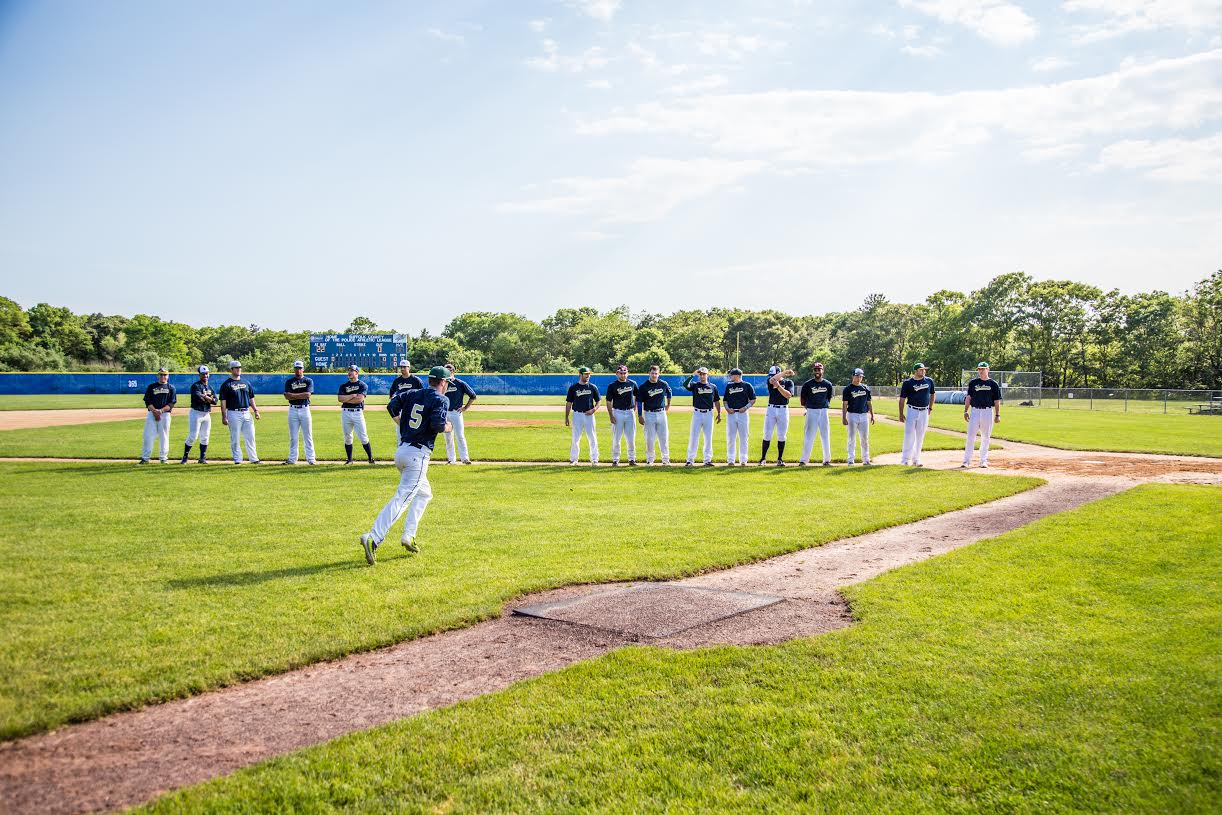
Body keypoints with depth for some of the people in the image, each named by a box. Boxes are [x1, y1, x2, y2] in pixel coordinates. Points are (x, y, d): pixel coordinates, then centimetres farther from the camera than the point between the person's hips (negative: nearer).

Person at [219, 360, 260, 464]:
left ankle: (254, 459, 8)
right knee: (235, 439, 1)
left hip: (247, 413, 5)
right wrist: (224, 417, -12)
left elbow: (251, 398, 18)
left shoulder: (246, 383, 14)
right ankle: (237, 459, 8)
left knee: (250, 437, 4)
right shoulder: (226, 384, -3)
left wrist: (255, 410, 8)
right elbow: (223, 401, -6)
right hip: (233, 414, -5)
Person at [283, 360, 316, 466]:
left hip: (304, 409, -1)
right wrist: (301, 395, -10)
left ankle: (310, 459, 2)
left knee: (308, 436, 0)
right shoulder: (289, 381, 8)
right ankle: (292, 459, 9)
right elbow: (287, 396, -5)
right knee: (293, 436, 4)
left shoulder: (308, 381, 5)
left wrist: (294, 395, -6)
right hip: (293, 410, 1)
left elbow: (307, 394, -11)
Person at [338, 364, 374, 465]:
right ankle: (349, 459, 14)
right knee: (347, 437, 6)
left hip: (358, 413, -4)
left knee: (363, 437, -6)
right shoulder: (343, 386, 12)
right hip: (346, 413, 4)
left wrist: (346, 399, -5)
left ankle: (370, 458, 0)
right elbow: (340, 399, -4)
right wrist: (353, 395, -10)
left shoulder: (363, 385, 2)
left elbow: (360, 399, -13)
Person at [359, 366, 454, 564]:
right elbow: (437, 424, -18)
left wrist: (403, 426, 17)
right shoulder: (441, 400, -4)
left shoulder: (411, 394, 15)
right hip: (418, 454, -8)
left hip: (401, 450, 8)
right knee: (402, 498, -13)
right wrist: (447, 427, 3)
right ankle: (373, 538, -25)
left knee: (424, 493, 24)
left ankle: (408, 536, 16)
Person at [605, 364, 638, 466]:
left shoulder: (632, 384, 7)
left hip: (630, 413, 2)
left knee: (631, 438, 3)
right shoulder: (612, 386, -2)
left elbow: (636, 396, 21)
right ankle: (615, 460, 8)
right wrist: (611, 416, -10)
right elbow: (609, 402, -3)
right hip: (617, 413, -2)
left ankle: (632, 459, 12)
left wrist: (635, 409, 12)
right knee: (616, 438, 0)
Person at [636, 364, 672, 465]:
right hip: (649, 414, -2)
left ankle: (666, 459, 11)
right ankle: (650, 459, 11)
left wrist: (668, 405, 25)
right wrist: (639, 416, -7)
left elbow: (669, 392, 23)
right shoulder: (643, 386, -6)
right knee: (649, 438, 1)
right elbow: (639, 401, -3)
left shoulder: (664, 384, 1)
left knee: (664, 437, 4)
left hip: (661, 413, 2)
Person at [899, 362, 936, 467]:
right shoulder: (908, 383, -6)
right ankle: (905, 459, -4)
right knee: (909, 435, -7)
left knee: (920, 437, 7)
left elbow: (931, 394, 21)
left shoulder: (929, 381, 6)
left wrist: (930, 408, 18)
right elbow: (902, 399, -5)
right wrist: (901, 414, -9)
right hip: (912, 410, -4)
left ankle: (916, 460, 15)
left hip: (924, 412, 4)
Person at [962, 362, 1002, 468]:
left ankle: (983, 461, 13)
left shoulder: (993, 384, 5)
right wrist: (965, 411, 1)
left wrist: (997, 415, -2)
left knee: (985, 438, 5)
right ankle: (966, 461, -2)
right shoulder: (973, 383, 8)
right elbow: (968, 398, 9)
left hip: (988, 412, 0)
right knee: (970, 437, -5)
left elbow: (997, 401, 4)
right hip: (975, 411, 0)